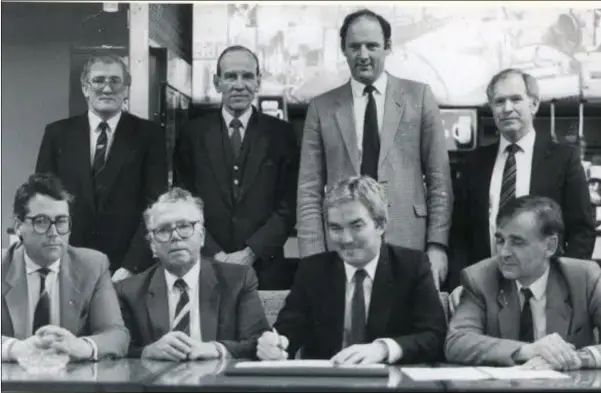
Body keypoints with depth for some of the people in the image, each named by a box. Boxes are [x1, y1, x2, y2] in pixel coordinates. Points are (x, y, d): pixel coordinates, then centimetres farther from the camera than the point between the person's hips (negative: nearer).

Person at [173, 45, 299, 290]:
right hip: (205, 269, 0)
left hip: (265, 268, 0)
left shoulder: (280, 133, 3)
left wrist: (251, 252, -11)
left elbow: (288, 206, -1)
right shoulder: (193, 134, 4)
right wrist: (216, 255, -9)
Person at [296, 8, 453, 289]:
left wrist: (437, 244, -4)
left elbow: (439, 179, 4)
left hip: (407, 243, 0)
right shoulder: (321, 108, 7)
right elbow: (309, 191, 5)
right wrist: (314, 260, -4)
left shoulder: (418, 96, 5)